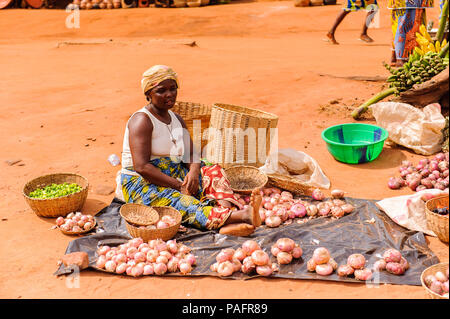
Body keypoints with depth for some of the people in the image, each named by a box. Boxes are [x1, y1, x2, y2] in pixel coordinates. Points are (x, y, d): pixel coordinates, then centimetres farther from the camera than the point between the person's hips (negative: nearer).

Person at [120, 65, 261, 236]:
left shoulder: (177, 119, 15)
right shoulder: (142, 120, -11)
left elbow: (191, 155, 9)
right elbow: (142, 167, -21)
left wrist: (193, 171, -15)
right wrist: (179, 185, -23)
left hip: (176, 175, 8)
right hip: (143, 183, -8)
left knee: (214, 172, -13)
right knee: (183, 203, -33)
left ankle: (228, 223, -40)